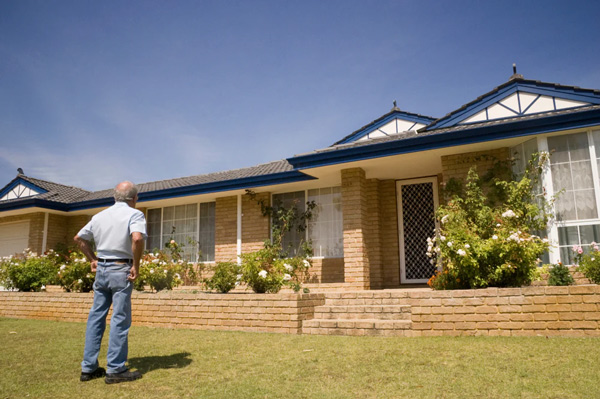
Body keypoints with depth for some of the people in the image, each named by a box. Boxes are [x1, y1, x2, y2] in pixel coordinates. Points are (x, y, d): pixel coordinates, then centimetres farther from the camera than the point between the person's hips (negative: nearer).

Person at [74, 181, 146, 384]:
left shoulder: (100, 216, 11)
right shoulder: (134, 214, -10)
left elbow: (79, 238, 19)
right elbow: (137, 238, -28)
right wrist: (136, 266, -17)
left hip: (101, 268, 7)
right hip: (121, 270, -7)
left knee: (96, 316, 13)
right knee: (120, 319, 0)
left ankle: (88, 367, 19)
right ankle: (115, 369, 5)